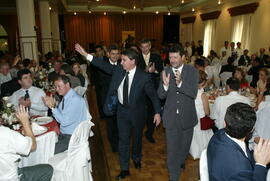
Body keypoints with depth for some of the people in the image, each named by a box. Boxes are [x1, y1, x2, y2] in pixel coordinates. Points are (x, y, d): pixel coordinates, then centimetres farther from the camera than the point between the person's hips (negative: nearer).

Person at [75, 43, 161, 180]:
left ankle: (136, 159, 48)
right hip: (122, 110, 3)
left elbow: (153, 95, -13)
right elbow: (104, 65, -1)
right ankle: (124, 168, 23)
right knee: (123, 139, 7)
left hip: (137, 112, -2)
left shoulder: (143, 77, -20)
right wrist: (85, 54, -3)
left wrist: (157, 112, -15)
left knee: (137, 137, 19)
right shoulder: (118, 70, -8)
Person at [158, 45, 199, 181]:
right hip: (171, 117, 0)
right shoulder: (166, 72, -5)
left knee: (185, 145, 22)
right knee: (172, 148, 6)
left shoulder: (192, 71, -9)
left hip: (187, 116, 1)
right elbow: (161, 95, -5)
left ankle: (180, 161, 54)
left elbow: (194, 93, -19)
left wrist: (180, 82, -35)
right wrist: (165, 85, -26)